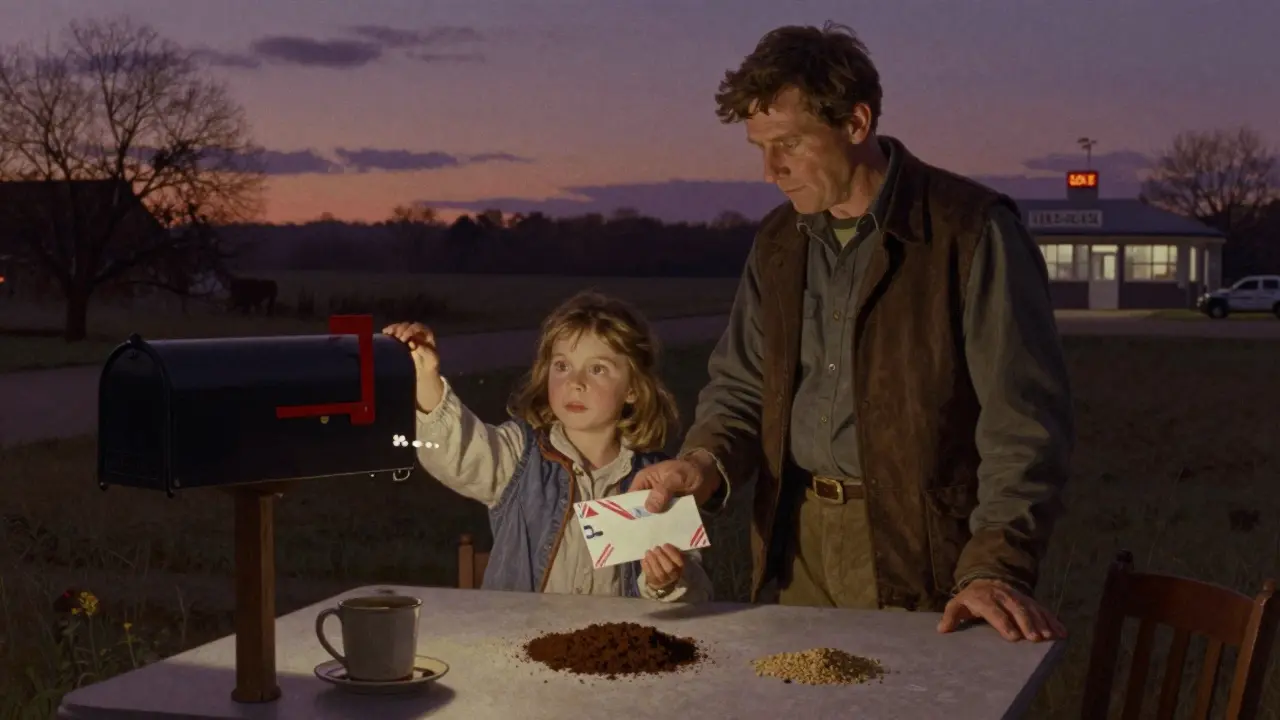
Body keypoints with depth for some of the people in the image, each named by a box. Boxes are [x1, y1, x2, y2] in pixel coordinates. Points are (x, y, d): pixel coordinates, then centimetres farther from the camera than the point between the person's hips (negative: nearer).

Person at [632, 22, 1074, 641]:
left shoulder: (971, 230, -10)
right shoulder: (779, 240, 11)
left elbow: (1023, 419, -13)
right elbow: (741, 386, 17)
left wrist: (995, 568, -22)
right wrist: (706, 461, -5)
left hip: (916, 551, -5)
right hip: (794, 549, 5)